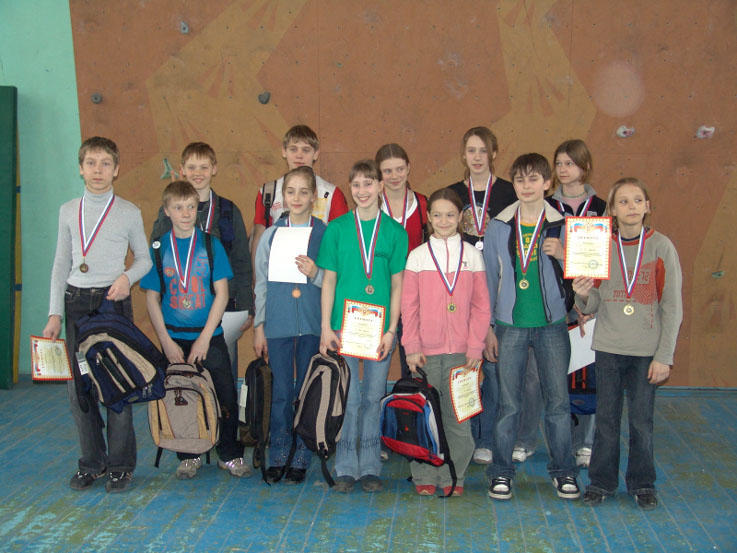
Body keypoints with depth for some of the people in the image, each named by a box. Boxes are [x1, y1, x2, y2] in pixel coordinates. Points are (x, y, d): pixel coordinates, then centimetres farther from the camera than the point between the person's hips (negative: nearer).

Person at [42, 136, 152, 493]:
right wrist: (55, 314, 7)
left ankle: (120, 465, 9)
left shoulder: (129, 213, 2)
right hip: (76, 301, 3)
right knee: (78, 384, 3)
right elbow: (61, 264, 12)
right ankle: (92, 462, 17)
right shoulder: (68, 211, 9)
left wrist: (127, 277, -12)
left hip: (113, 301, -3)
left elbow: (144, 258, 10)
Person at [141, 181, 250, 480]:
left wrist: (205, 337, -10)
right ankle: (189, 456, 23)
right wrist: (166, 341, -5)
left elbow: (221, 294, -3)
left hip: (210, 336, -1)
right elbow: (152, 299, 4)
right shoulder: (158, 249, 3)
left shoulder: (211, 244, -1)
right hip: (174, 338, 1)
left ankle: (230, 455, 13)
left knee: (226, 396, -3)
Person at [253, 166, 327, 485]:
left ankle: (301, 459, 15)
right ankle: (278, 458, 15)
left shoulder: (325, 234, 3)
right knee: (281, 392, 4)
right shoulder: (271, 234, 9)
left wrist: (315, 274, -15)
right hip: (278, 324, 1)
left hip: (313, 324, -1)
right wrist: (259, 326, 9)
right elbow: (261, 283, 12)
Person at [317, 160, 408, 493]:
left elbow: (397, 286, 4)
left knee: (373, 398, 6)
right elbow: (328, 281, 4)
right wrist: (326, 327, -2)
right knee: (348, 398, 1)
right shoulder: (336, 229, 4)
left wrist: (391, 330, -3)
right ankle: (346, 468, 12)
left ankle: (370, 468, 17)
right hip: (344, 326, 0)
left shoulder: (395, 232, 4)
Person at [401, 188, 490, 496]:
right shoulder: (418, 256, 4)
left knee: (457, 415, 3)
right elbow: (409, 306, 3)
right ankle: (424, 476, 15)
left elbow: (481, 305, 5)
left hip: (460, 351, 1)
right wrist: (412, 347, -4)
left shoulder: (472, 254, 6)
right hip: (426, 351, 0)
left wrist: (475, 347, -2)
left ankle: (453, 476, 17)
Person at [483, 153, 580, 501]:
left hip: (552, 325, 0)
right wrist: (488, 327, 4)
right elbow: (490, 279, 7)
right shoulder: (499, 227, 3)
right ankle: (501, 471, 17)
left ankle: (563, 470, 20)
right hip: (511, 325, 0)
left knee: (558, 400, 5)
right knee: (508, 403, 4)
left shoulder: (562, 225, 1)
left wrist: (563, 256, -16)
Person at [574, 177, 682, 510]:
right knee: (606, 417, 7)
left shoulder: (661, 247, -3)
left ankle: (642, 483, 22)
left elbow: (672, 307, -3)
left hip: (647, 350, -1)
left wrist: (664, 356, -7)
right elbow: (592, 306, 4)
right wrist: (583, 295, -19)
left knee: (642, 419, 4)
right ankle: (602, 480, 22)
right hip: (608, 347, 2)